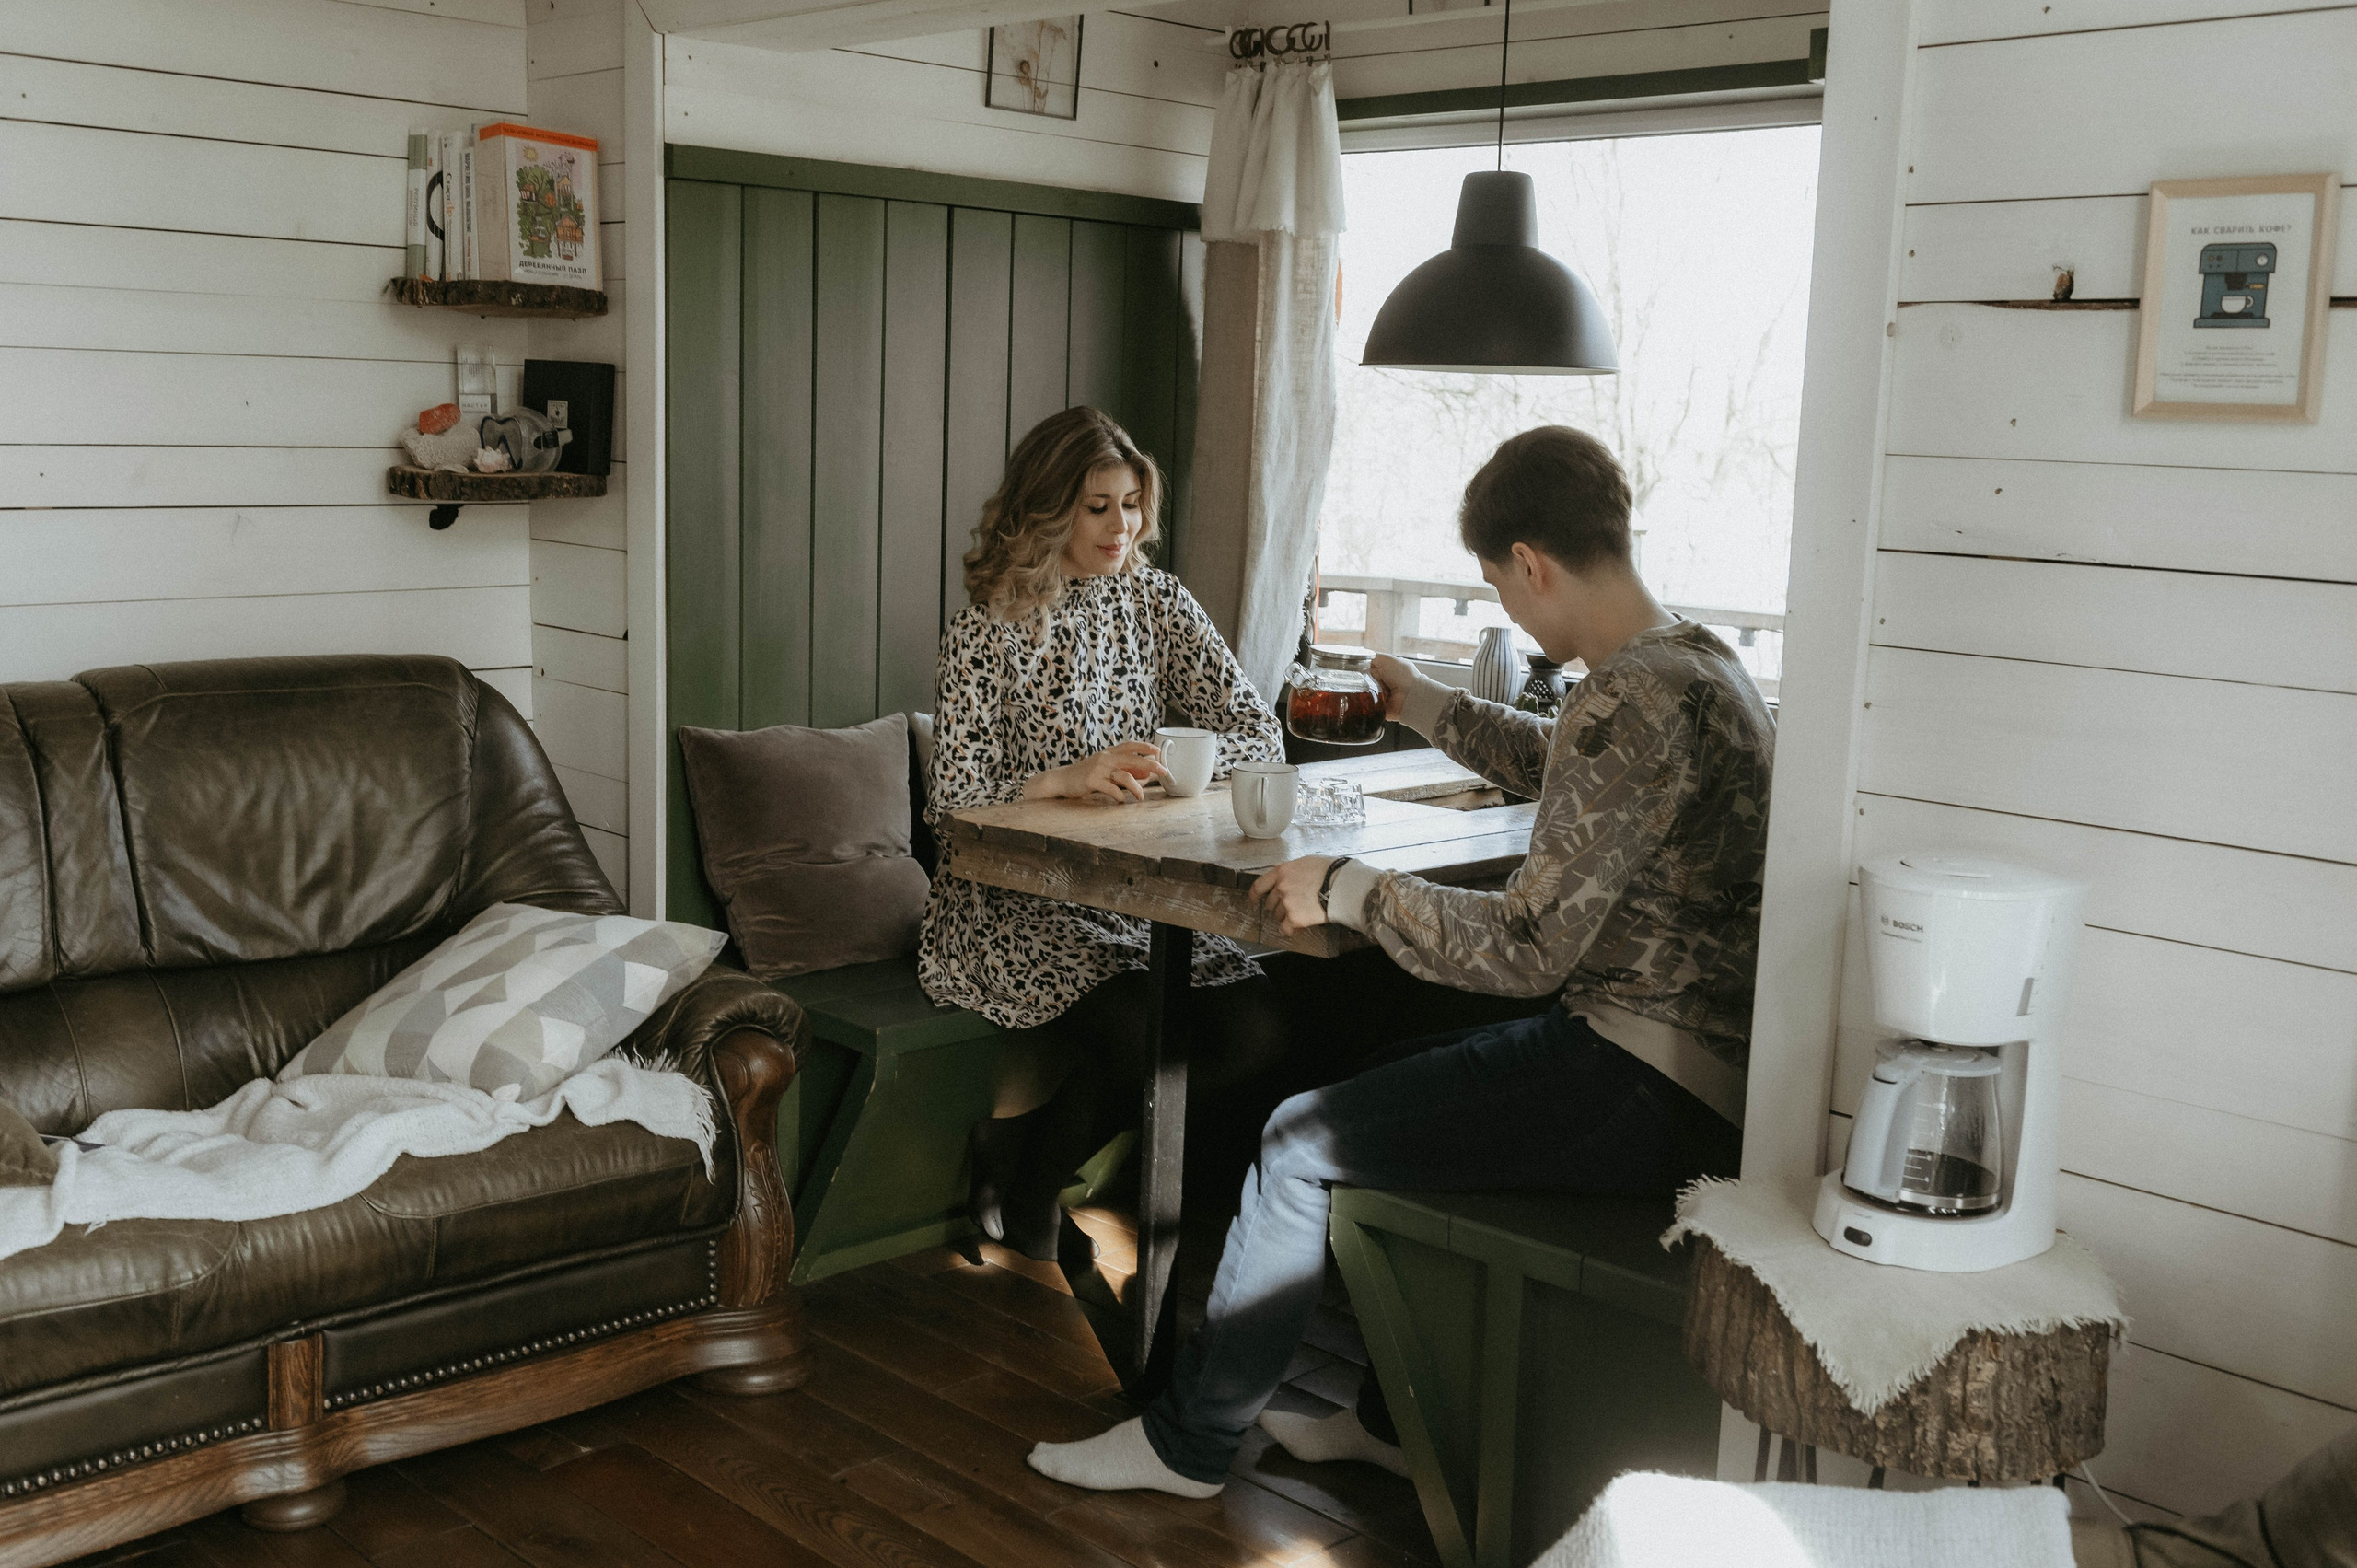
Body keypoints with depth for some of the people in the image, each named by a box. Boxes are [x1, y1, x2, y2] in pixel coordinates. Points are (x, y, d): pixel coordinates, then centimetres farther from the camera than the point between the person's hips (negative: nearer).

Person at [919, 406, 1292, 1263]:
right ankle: (1023, 1189, 3)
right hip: (1013, 898, -5)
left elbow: (1260, 734, 4)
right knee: (1143, 1029, -29)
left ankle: (1032, 1156, 1)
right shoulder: (987, 630, -5)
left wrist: (1173, 762, -16)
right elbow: (953, 799, -10)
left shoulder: (1156, 600, 9)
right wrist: (1068, 779, -26)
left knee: (1257, 1030, -18)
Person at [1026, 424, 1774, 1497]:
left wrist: (1344, 889, -14)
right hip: (1697, 1057, 10)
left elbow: (1525, 950, -24)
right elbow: (1561, 767, 31)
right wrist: (1427, 709, 40)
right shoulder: (1696, 663, 9)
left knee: (1303, 1140, -6)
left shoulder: (1634, 702, -23)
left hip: (1646, 1086, -10)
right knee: (1394, 1089, 23)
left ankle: (1191, 1438, 13)